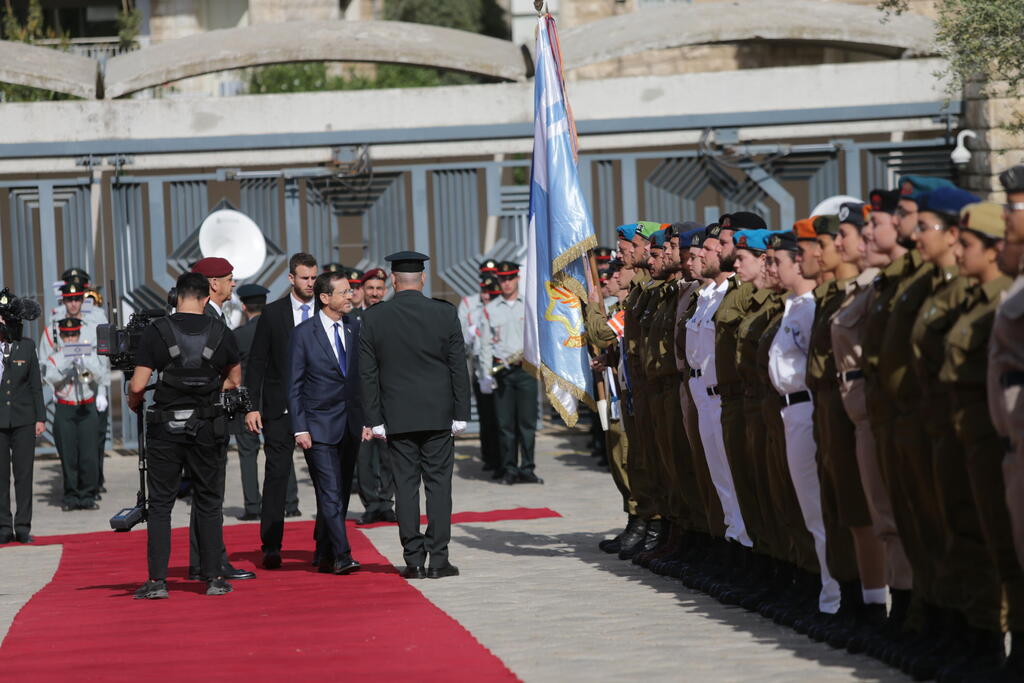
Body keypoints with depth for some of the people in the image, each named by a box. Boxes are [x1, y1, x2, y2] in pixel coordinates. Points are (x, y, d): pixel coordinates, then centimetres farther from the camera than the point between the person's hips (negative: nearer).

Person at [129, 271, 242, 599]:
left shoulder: (157, 332, -9)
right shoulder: (221, 332, -1)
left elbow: (138, 385, -10)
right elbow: (234, 381, 12)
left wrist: (133, 404, 11)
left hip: (165, 427, -2)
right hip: (207, 428, 2)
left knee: (160, 504, 4)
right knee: (209, 504, 11)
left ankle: (157, 580, 0)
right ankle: (214, 578, 10)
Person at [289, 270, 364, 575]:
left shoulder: (355, 329, 9)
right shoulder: (304, 333, -4)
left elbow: (363, 377, 14)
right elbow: (294, 385, -3)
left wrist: (367, 419, 7)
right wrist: (300, 429, -10)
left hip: (350, 424, 5)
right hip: (319, 426, -5)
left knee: (341, 494, 9)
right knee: (330, 493, -12)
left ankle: (325, 556, 19)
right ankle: (341, 556, -15)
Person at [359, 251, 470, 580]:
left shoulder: (373, 318, -2)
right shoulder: (445, 314, -4)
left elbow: (367, 374, -1)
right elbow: (458, 368, -2)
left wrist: (374, 419, 4)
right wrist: (460, 414, 4)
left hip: (397, 417, 0)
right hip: (438, 416, 0)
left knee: (406, 486, 4)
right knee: (438, 484, 3)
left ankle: (414, 559, 3)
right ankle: (438, 559, 0)